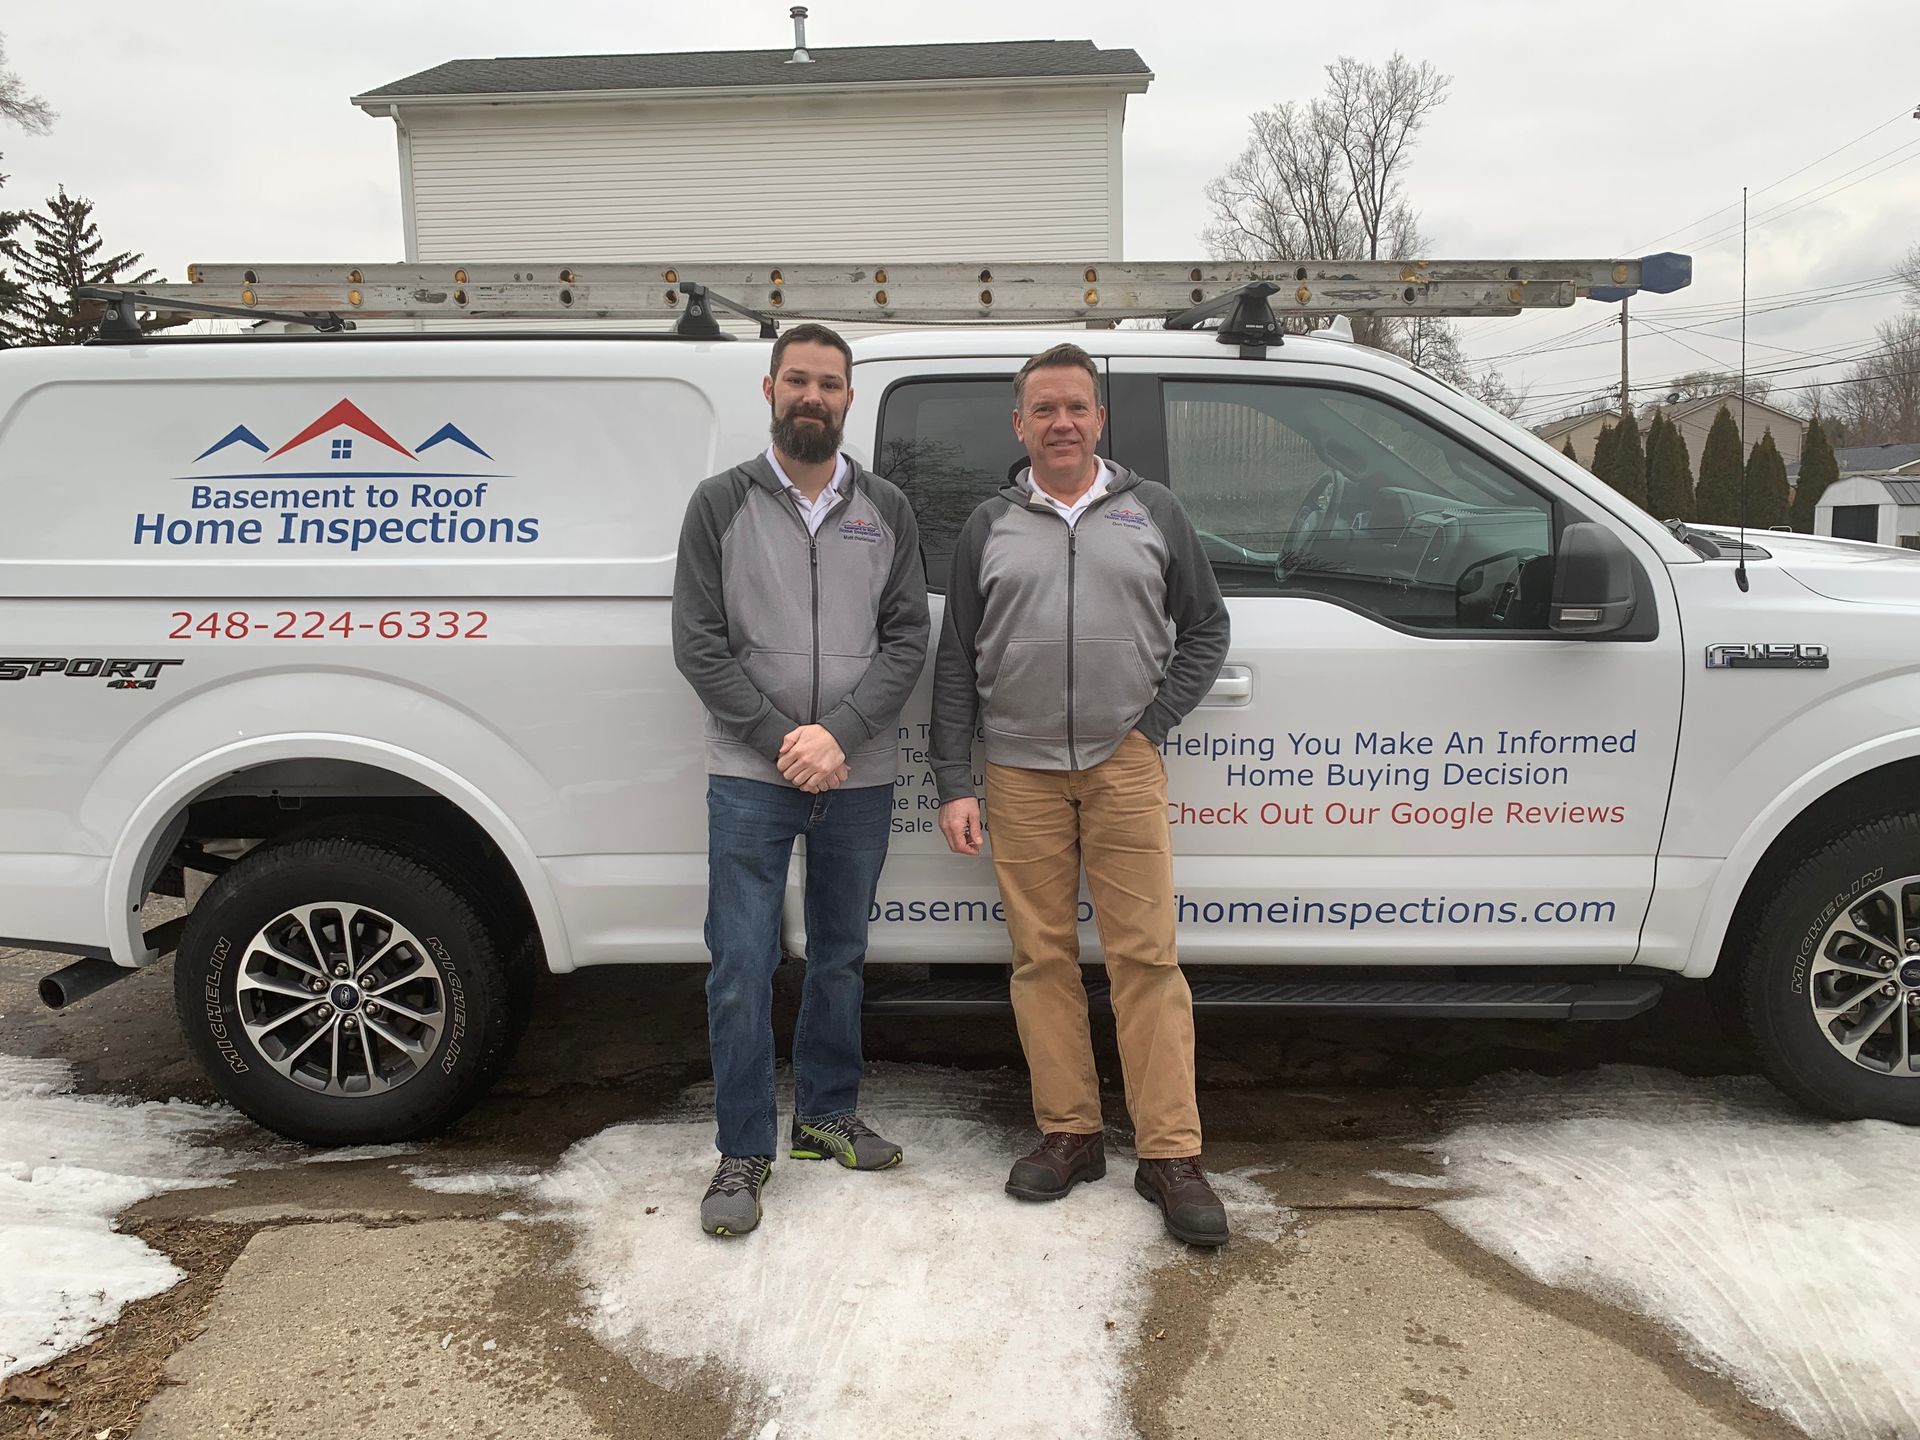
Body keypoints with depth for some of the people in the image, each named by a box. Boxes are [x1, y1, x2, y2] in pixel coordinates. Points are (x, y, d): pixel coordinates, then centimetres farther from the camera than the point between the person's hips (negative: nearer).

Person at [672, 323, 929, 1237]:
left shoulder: (886, 510, 7)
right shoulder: (721, 503, 2)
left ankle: (827, 1115, 31)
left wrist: (839, 733, -13)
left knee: (840, 956, 14)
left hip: (858, 779, 3)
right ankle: (743, 1154, 9)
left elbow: (907, 640, 1)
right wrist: (781, 739, -12)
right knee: (741, 967, -3)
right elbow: (699, 644, -3)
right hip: (750, 778, -2)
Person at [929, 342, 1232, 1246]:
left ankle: (1170, 1155, 2)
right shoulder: (990, 526, 10)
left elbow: (1205, 627, 12)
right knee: (1041, 957, 5)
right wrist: (954, 786, 1)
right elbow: (956, 664, 8)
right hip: (1020, 773, 2)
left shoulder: (1152, 511, 9)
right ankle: (1069, 1135, 16)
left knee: (1146, 957, -4)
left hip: (1123, 766, -1)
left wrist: (1155, 725, -1)